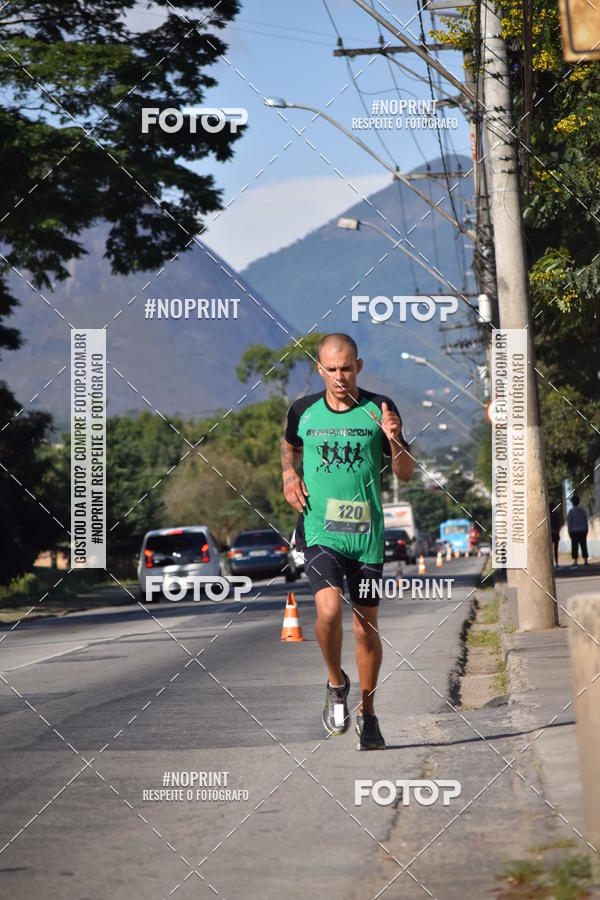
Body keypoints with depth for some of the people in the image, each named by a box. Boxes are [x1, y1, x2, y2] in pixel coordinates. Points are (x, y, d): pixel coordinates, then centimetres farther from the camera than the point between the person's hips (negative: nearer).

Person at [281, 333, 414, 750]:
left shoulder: (379, 409, -1)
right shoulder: (304, 411, 3)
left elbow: (407, 474, 2)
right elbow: (290, 445, 26)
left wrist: (394, 440, -16)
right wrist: (290, 473, 7)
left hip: (366, 534, 0)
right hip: (320, 531, 0)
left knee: (366, 628, 5)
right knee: (329, 610, -22)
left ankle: (367, 713, 24)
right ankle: (336, 683, 7)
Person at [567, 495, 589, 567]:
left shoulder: (571, 511, -6)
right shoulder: (583, 510, 6)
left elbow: (569, 522, -6)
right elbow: (586, 521, 9)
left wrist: (569, 532, -2)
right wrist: (586, 531, 15)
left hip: (574, 531, -4)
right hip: (583, 531, 4)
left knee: (575, 547, -5)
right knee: (584, 546, 9)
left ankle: (575, 562, -13)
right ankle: (585, 561, 9)